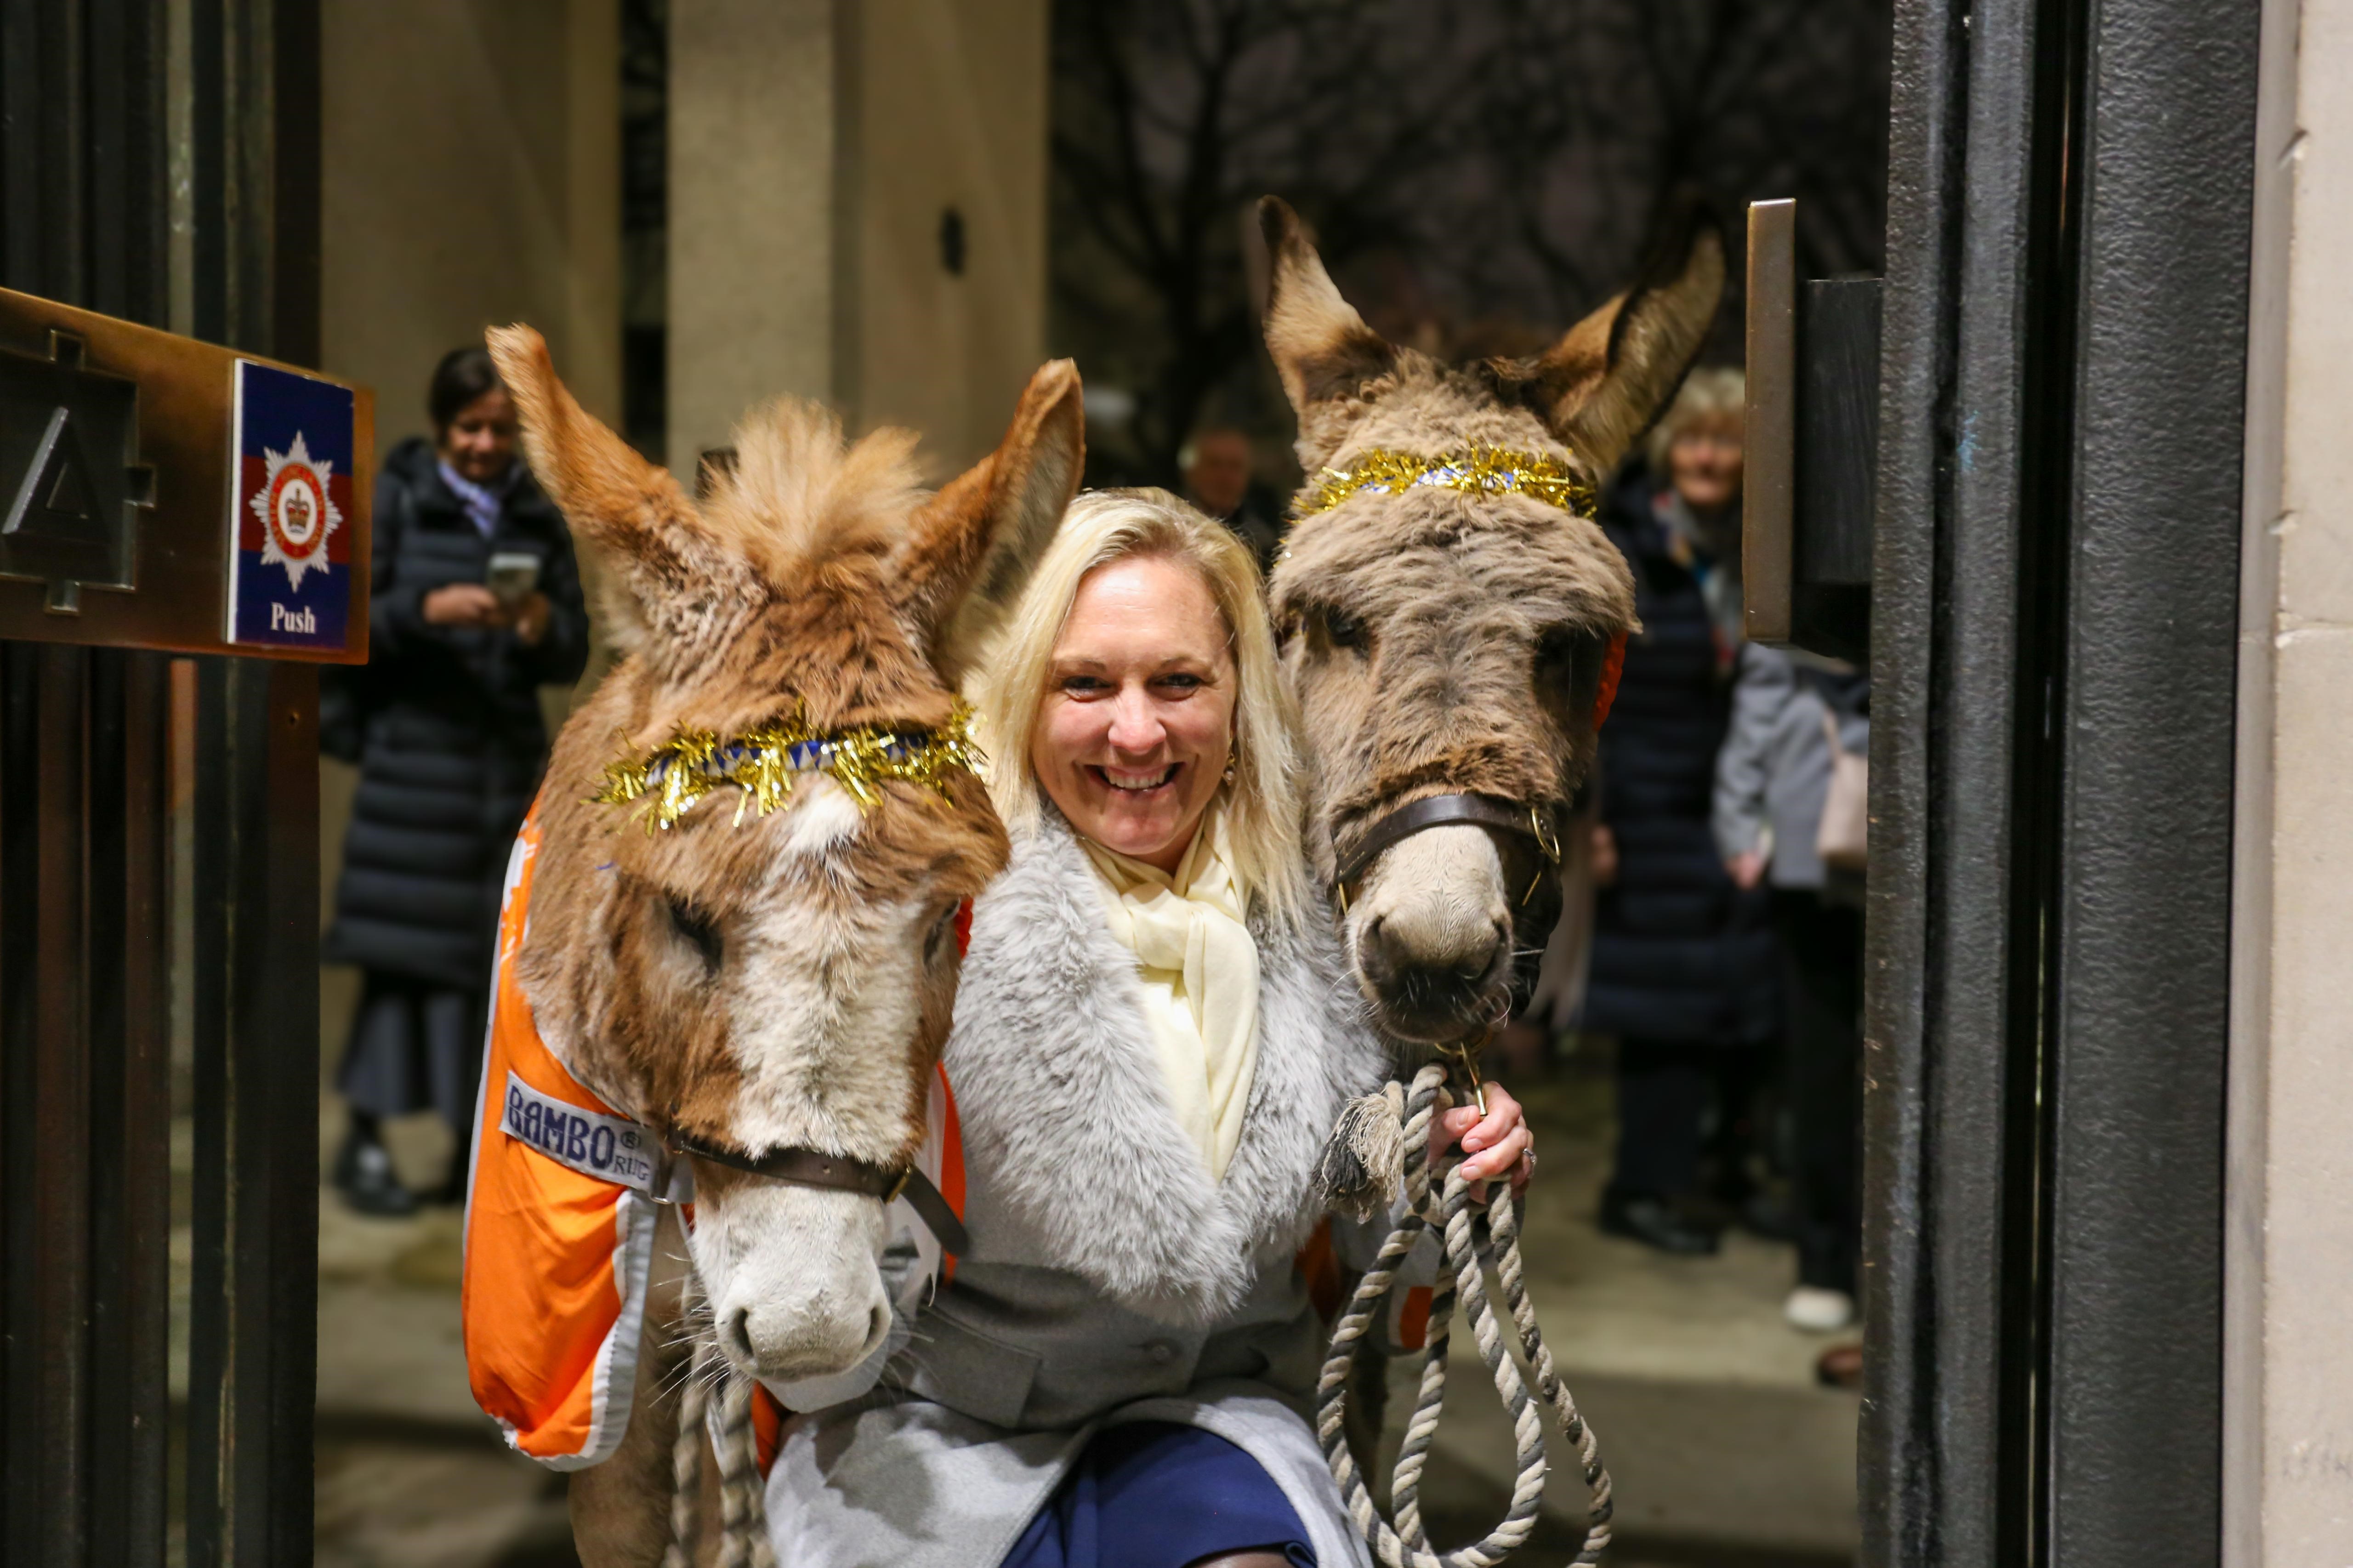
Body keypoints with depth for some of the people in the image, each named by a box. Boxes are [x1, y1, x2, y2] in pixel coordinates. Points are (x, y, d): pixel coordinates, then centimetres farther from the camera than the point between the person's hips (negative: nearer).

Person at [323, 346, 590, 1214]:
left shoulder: (537, 516, 12)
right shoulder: (394, 500, 3)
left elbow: (573, 657, 10)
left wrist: (543, 627, -11)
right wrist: (426, 608, -19)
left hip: (509, 754, 3)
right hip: (413, 744, -3)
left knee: (500, 942, 2)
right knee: (402, 944, -5)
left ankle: (479, 1142, 11)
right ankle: (364, 1140, 5)